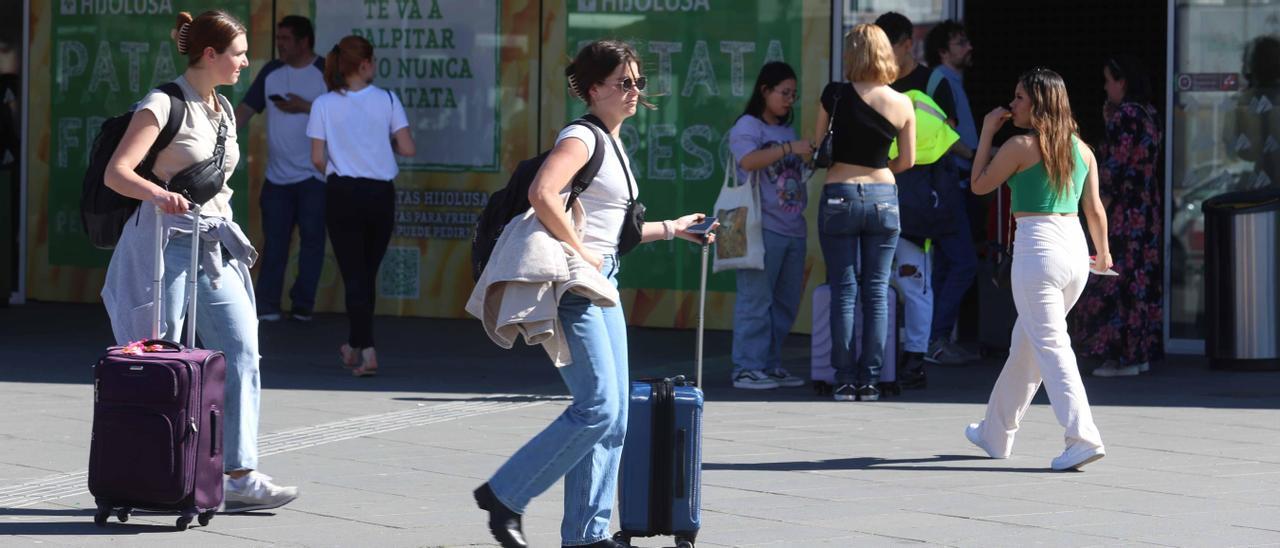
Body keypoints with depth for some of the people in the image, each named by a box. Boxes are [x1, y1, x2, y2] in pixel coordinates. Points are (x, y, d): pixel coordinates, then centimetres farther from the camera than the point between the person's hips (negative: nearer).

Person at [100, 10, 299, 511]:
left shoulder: (223, 109, 14)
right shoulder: (164, 105, -10)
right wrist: (157, 193, -36)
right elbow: (115, 172, -18)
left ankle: (240, 477, -4)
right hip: (169, 239, -7)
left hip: (215, 244, 8)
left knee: (241, 351, -4)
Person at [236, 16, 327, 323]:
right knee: (274, 241, 4)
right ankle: (267, 306, 5)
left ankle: (303, 306, 10)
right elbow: (246, 109, 5)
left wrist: (306, 107, -18)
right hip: (277, 175, 4)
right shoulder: (271, 72, 7)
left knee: (311, 240, 3)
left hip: (315, 174, -4)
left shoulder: (327, 72, -7)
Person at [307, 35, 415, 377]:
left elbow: (317, 159, -4)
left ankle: (366, 351, -10)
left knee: (354, 274, 2)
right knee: (368, 272, 16)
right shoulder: (387, 100, -3)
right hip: (381, 194, 1)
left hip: (342, 193, -1)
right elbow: (407, 148, -6)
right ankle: (354, 345, 28)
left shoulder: (324, 105, -2)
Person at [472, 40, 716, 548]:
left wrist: (669, 229, 29)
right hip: (573, 286, -10)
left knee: (614, 415, 7)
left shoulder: (614, 144, 19)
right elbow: (542, 194, -28)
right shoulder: (582, 138, -11)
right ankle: (504, 495, -5)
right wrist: (580, 254, -22)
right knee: (597, 407, -14)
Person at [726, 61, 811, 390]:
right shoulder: (748, 127, -3)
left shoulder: (787, 131, 20)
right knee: (756, 299, -9)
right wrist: (789, 149, -27)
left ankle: (771, 364, 16)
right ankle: (746, 368, -7)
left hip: (792, 229, 8)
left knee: (786, 302, 9)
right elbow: (749, 160, -23)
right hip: (763, 227, -8)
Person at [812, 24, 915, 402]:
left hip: (840, 196, -1)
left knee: (844, 290, 3)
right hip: (883, 197, 1)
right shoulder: (902, 105, -2)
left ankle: (845, 381, 3)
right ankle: (870, 380, 6)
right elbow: (907, 161, 7)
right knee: (877, 291, 7)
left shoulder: (836, 95, -8)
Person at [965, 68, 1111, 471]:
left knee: (1050, 347, -8)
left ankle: (1083, 437, -21)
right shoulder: (1081, 149, 9)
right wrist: (1103, 252, 27)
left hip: (1037, 248, -7)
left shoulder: (1020, 146, -8)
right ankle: (996, 434, 31)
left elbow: (979, 185, 4)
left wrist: (986, 134, 12)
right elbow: (1094, 209, 13)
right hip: (1076, 248, 7)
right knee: (1025, 344, 19)